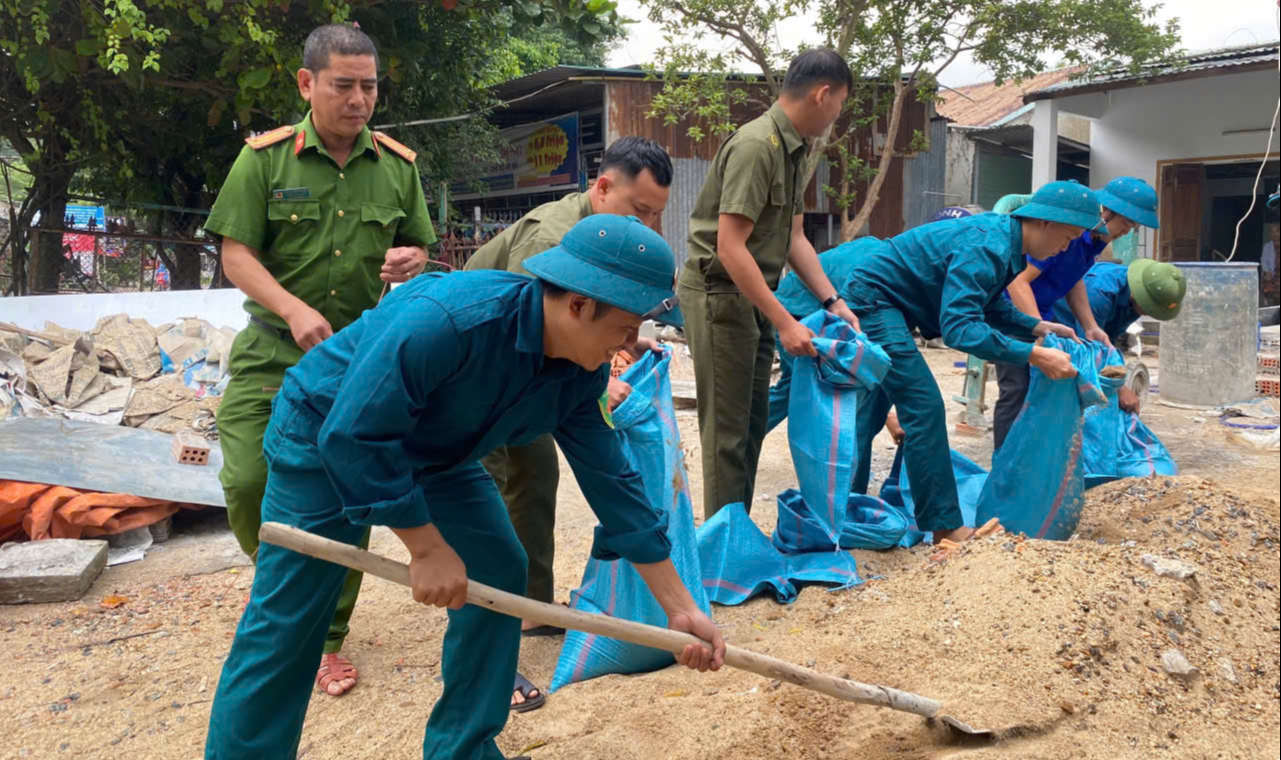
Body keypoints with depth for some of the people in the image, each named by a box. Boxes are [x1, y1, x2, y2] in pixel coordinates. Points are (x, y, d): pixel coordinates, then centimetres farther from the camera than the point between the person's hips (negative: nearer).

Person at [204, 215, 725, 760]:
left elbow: (611, 481, -8)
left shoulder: (581, 373, -14)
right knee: (283, 630, -6)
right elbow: (353, 434, -35)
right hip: (325, 437, -6)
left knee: (497, 575, 0)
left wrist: (680, 609, -7)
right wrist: (428, 547, -29)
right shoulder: (447, 318, -38)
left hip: (434, 451, 7)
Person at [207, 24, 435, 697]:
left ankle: (326, 636, 21)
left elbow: (418, 248, 15)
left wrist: (411, 261, -10)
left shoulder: (398, 166, 5)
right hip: (273, 349, -1)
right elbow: (236, 254, -5)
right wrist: (295, 309, -20)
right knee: (247, 480, -10)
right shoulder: (265, 157, -2)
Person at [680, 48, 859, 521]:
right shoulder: (756, 146, -21)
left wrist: (832, 301, 4)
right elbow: (730, 248, -25)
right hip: (719, 292, -10)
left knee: (752, 422, 16)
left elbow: (793, 237, 12)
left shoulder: (794, 149, 8)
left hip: (753, 295, 10)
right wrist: (785, 323, -24)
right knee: (728, 429, -2)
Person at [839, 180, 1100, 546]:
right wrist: (1034, 355, -34)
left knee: (870, 414, 15)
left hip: (877, 305, 11)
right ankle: (945, 527, -5)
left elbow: (993, 308, 14)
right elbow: (959, 327, -33)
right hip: (874, 300, -11)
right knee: (924, 408, -11)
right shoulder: (986, 248, -25)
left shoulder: (1003, 239, 5)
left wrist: (1038, 327, -1)